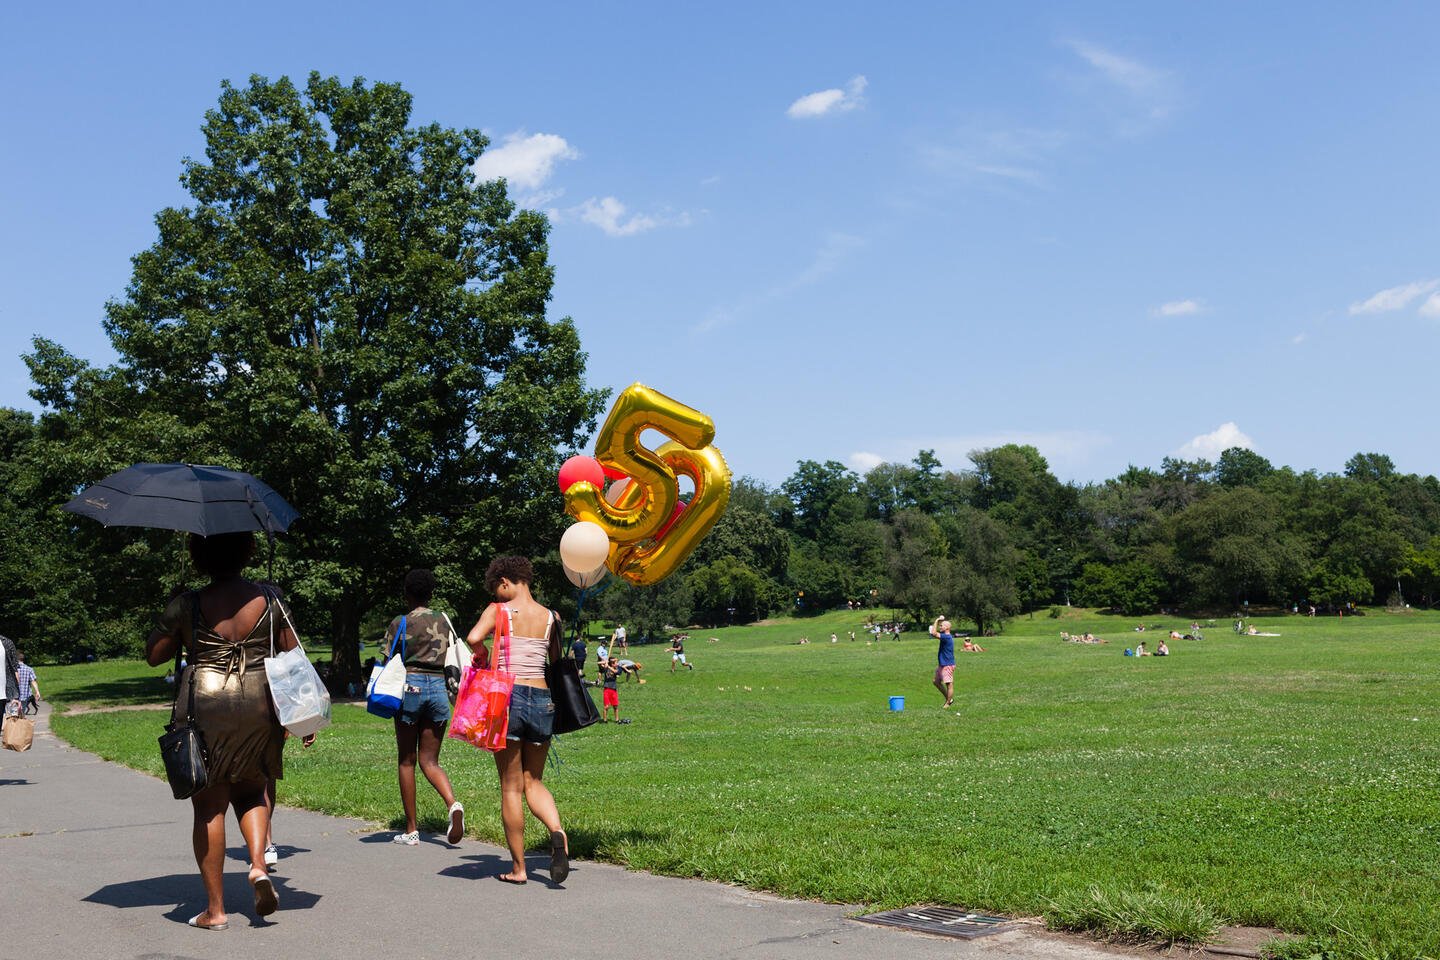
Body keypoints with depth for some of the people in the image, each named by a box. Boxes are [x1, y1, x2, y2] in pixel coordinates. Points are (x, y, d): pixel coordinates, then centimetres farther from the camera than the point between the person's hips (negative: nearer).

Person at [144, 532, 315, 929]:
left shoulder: (187, 606, -4)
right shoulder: (269, 602, 2)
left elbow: (153, 655, 4)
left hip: (205, 706, -2)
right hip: (259, 708, 2)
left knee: (209, 805, 5)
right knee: (250, 791, 22)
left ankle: (215, 908, 8)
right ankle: (258, 864, -2)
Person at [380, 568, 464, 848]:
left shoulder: (400, 623, 0)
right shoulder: (444, 621, 11)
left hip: (410, 687, -3)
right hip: (439, 688, 3)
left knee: (406, 760, 6)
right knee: (430, 761, 8)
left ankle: (411, 830, 8)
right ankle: (452, 804, -21)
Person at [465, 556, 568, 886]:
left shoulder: (499, 611, -3)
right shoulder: (551, 617, 8)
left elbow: (474, 637, -21)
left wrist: (482, 653, 0)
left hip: (508, 697, -4)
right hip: (542, 698, 4)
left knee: (511, 787, 7)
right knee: (534, 782, 17)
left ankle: (518, 868, 11)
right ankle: (557, 832, -12)